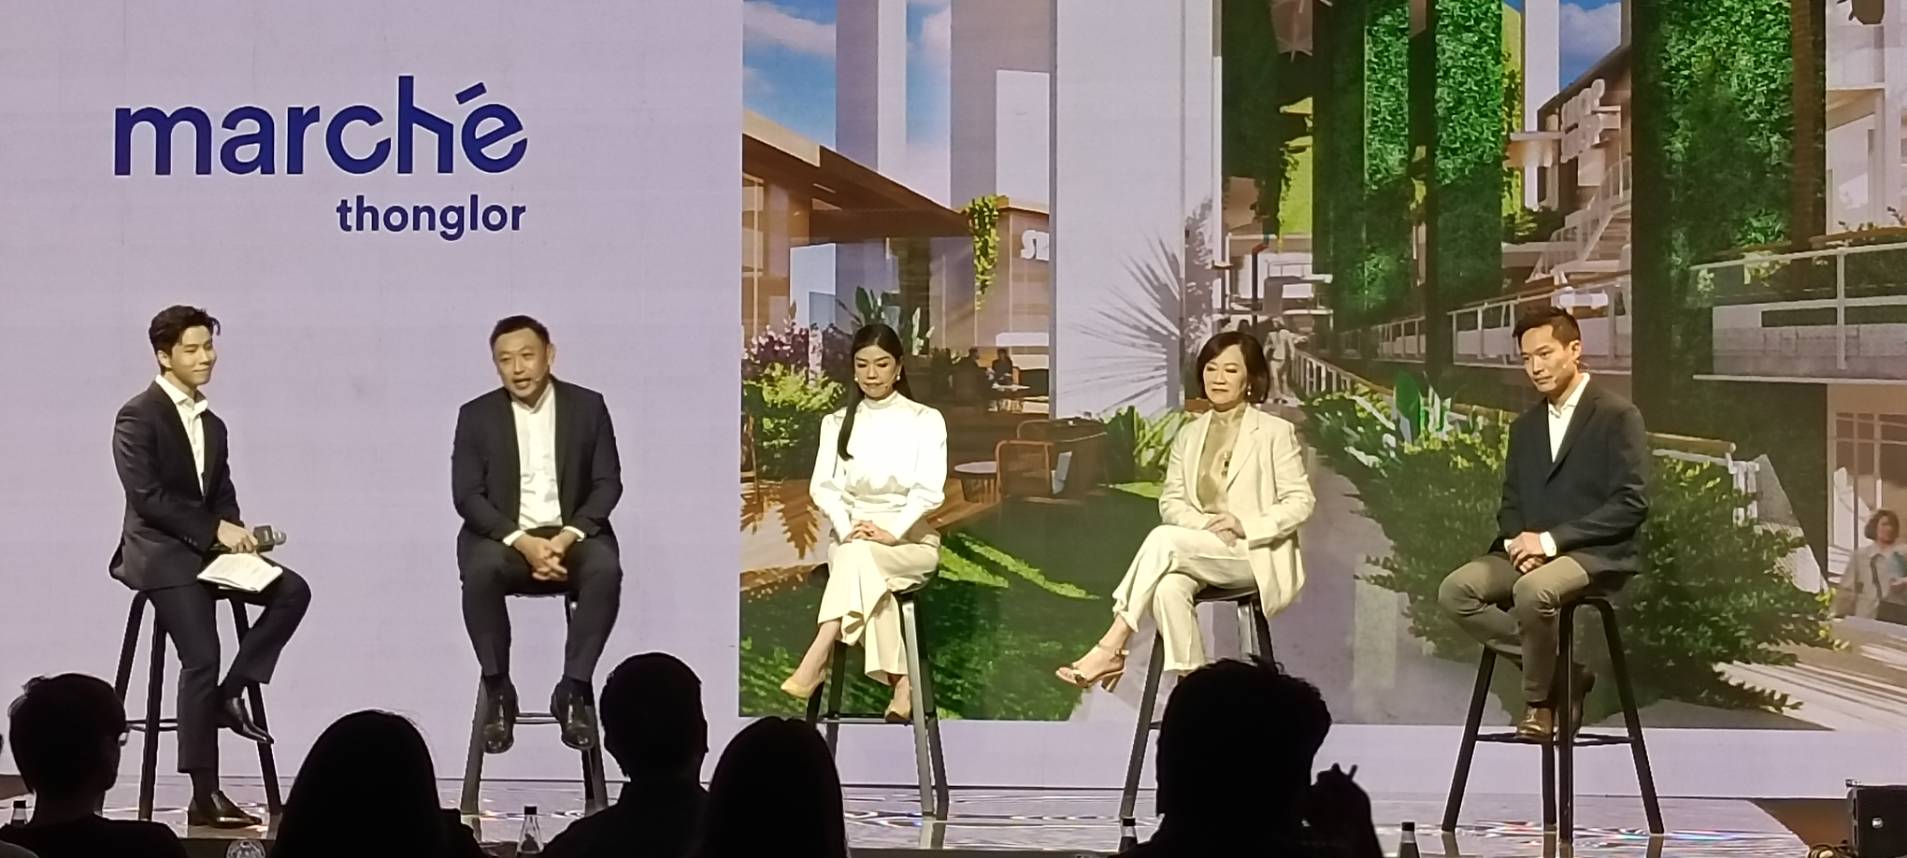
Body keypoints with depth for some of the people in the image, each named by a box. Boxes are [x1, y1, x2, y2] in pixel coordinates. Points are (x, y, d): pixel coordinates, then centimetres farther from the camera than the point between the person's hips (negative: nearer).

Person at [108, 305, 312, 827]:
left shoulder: (213, 426, 17)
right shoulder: (138, 417, -6)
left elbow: (223, 498, 14)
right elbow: (147, 496, -16)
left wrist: (237, 534, -8)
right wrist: (216, 530, -19)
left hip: (207, 551, 7)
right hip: (161, 554, -7)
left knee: (293, 591, -14)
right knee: (202, 658, -19)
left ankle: (229, 694, -6)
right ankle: (205, 798, -15)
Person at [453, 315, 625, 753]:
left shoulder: (587, 406, 3)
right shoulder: (476, 415, 1)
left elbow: (608, 483, 0)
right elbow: (467, 495, -5)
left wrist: (568, 537, -17)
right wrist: (522, 542, -20)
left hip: (572, 532, 1)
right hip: (503, 534, 0)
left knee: (606, 569, -33)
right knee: (480, 570, -34)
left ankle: (573, 690, -21)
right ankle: (498, 692, -19)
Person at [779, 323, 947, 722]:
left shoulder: (925, 420, 2)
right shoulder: (836, 423, 11)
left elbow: (930, 490, -9)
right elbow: (823, 486, 0)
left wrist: (891, 533, -23)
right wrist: (847, 529, -19)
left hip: (910, 540, -2)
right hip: (851, 538, 2)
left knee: (859, 556, -36)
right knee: (860, 565, -35)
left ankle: (814, 665, -45)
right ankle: (900, 682, -37)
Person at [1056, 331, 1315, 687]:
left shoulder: (1276, 432, 2)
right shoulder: (1189, 435, 17)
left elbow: (1300, 502, -3)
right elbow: (1170, 501, 11)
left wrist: (1247, 526, -17)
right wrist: (1205, 525, -10)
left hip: (1256, 556, -4)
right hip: (1200, 554, 4)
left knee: (1163, 538, -29)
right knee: (1167, 587, -33)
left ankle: (1111, 649, -29)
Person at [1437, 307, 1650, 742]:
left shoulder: (1617, 415, -4)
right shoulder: (1524, 427, 18)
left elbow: (1632, 502, -12)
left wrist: (1551, 539, -18)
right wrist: (1517, 542, -8)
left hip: (1595, 554, -7)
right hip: (1530, 551, 7)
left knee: (1533, 590, -37)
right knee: (1456, 591, -19)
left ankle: (1540, 698, -11)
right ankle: (1559, 671, -6)